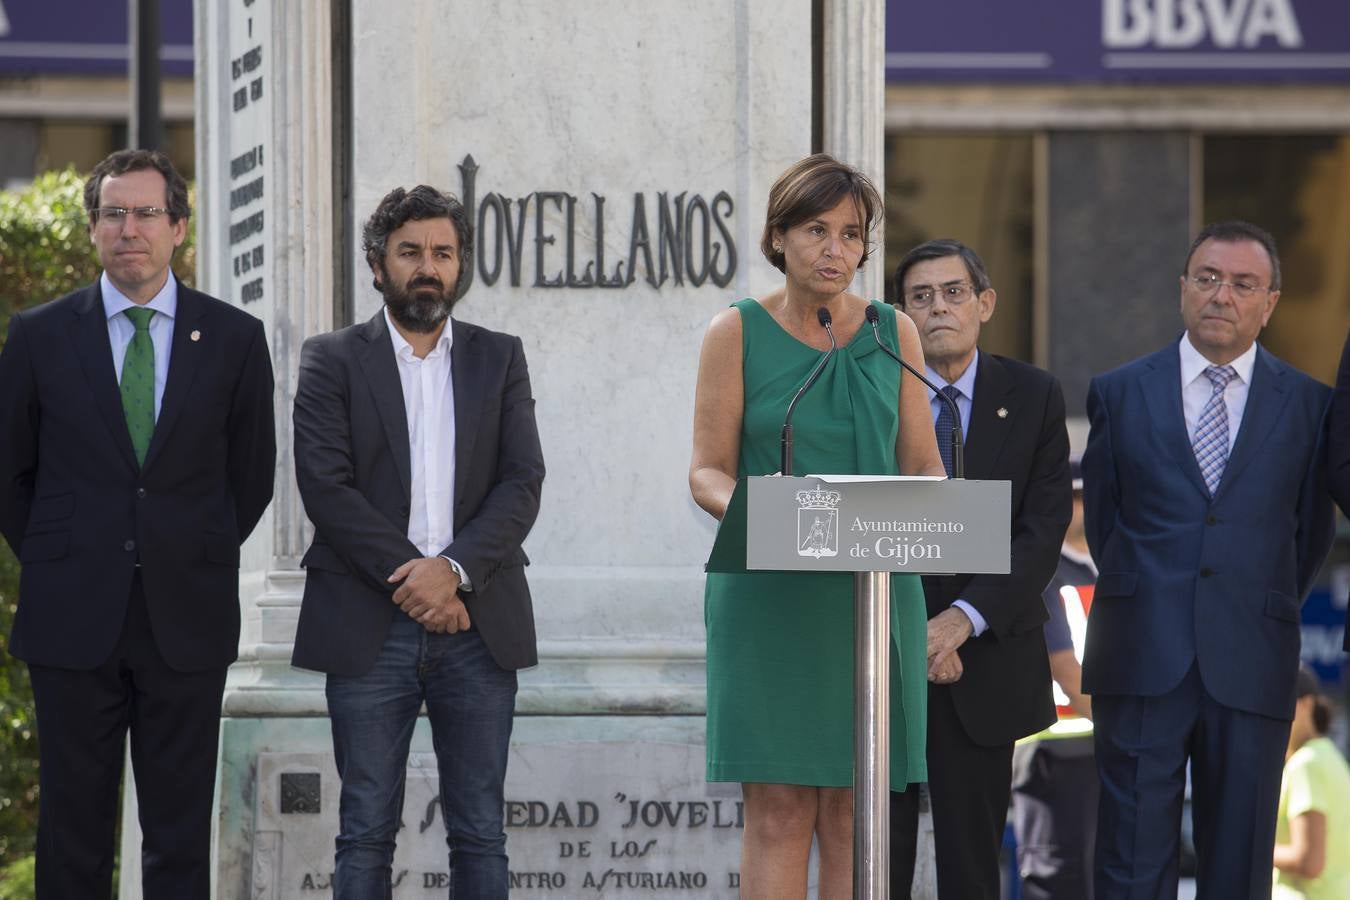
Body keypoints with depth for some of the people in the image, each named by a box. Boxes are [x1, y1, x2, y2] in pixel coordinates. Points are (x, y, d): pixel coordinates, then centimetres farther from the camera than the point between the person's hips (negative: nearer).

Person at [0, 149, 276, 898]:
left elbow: (252, 472, 12)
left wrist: (202, 557, 8)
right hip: (73, 617, 0)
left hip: (186, 618, 0)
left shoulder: (233, 338, 3)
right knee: (73, 837, 4)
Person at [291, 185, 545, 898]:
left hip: (478, 622, 2)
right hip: (369, 630, -2)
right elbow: (324, 485, -6)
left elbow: (522, 484, 2)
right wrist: (409, 578, -13)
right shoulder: (333, 360, 5)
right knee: (366, 833, 0)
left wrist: (455, 569, -14)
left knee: (479, 833, 3)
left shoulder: (500, 359, 12)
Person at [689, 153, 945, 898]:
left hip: (872, 594, 2)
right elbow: (707, 471, 0)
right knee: (778, 812, -5)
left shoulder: (893, 334, 10)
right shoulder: (738, 333, 2)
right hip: (769, 598, -2)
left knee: (852, 814, 1)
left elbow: (923, 464, 9)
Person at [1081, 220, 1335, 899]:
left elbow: (1311, 532, 13)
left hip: (1251, 665, 0)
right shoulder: (1118, 393, 7)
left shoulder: (1307, 404, 6)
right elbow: (1102, 514, 14)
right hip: (1141, 663, 0)